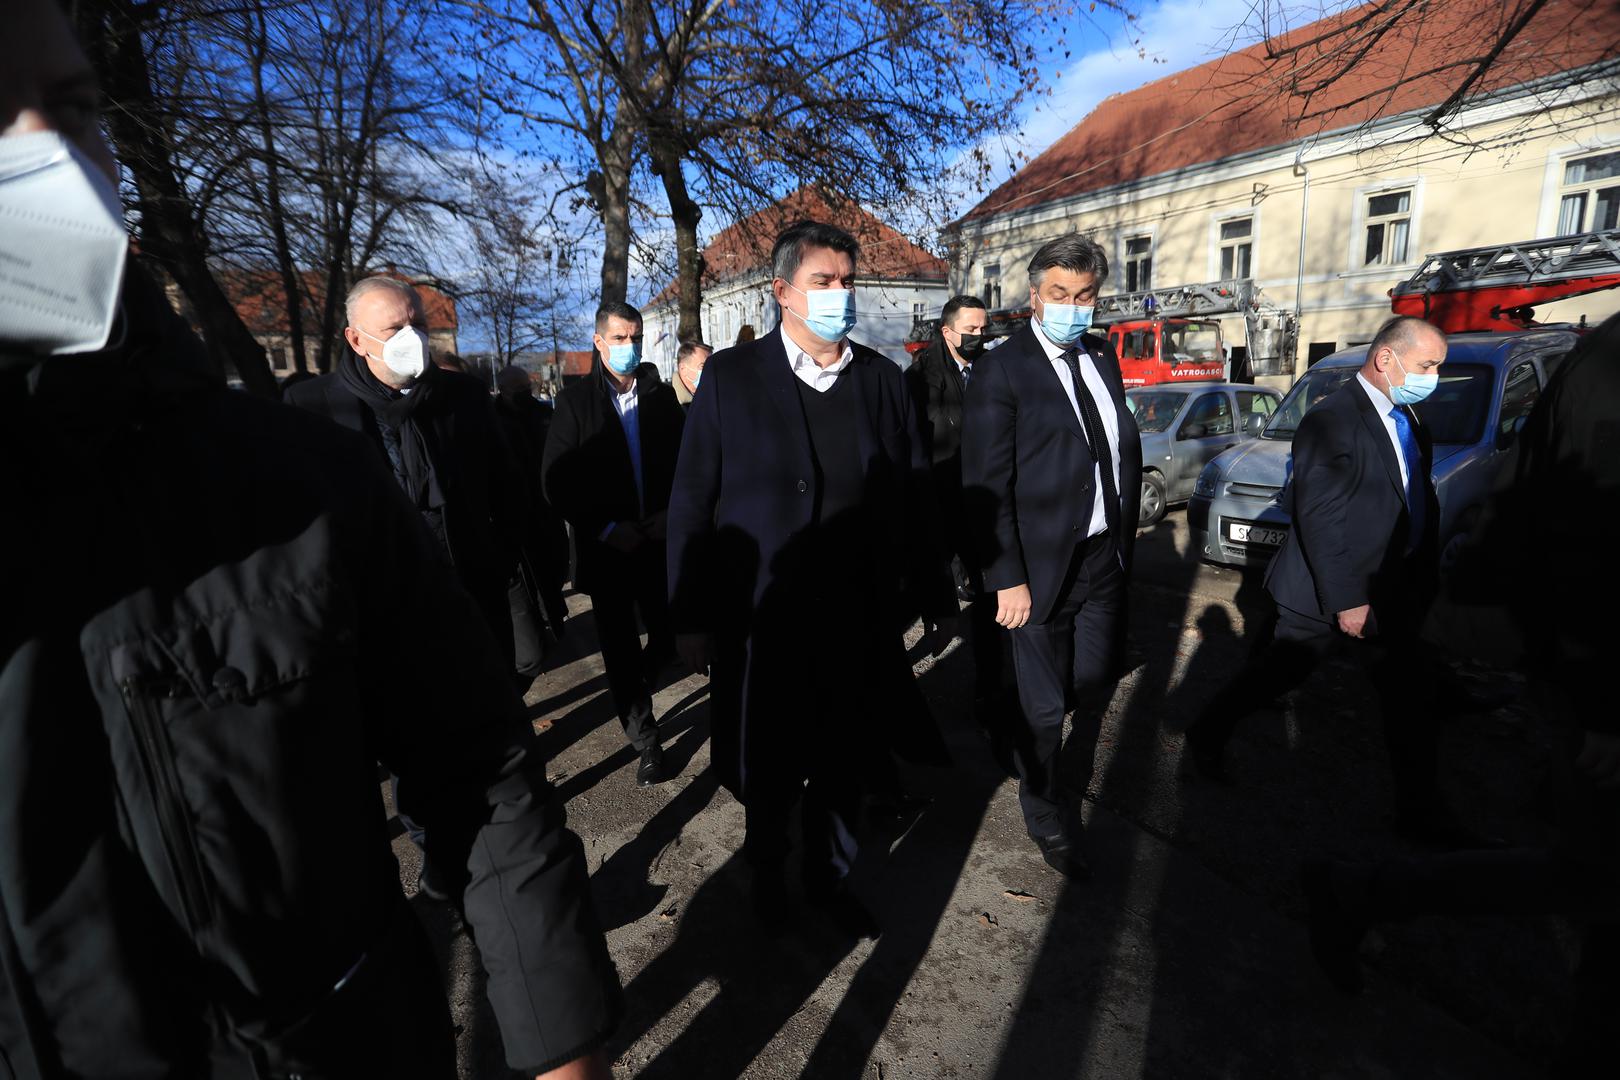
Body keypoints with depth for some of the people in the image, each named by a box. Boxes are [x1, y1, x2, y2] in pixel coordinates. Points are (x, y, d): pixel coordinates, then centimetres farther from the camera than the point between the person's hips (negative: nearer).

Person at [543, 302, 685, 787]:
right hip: (607, 548, -1)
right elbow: (557, 482, -4)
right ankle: (646, 744, 22)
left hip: (660, 543, 2)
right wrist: (606, 529, -12)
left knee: (669, 638, 6)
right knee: (621, 652, 6)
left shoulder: (661, 394, 5)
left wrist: (671, 518, -9)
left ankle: (639, 685, 40)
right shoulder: (574, 400, -1)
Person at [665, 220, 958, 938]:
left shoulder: (882, 380, 4)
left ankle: (828, 875, 44)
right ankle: (766, 869, 46)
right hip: (761, 622, -2)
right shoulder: (730, 376, -5)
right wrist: (691, 617, -7)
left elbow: (915, 497, 5)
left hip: (859, 622, 3)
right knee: (766, 771, 17)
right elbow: (691, 503, -6)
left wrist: (937, 599, 7)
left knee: (844, 767, 18)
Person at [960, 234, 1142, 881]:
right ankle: (1047, 816, 31)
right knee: (1044, 705, 8)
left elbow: (1126, 450, 13)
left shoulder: (1103, 359, 10)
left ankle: (1079, 767, 48)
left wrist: (1126, 535, 7)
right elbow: (987, 487, -15)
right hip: (1042, 567, -6)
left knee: (1096, 684, 19)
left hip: (1106, 557, 6)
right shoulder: (1001, 374, -12)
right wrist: (1007, 581, -17)